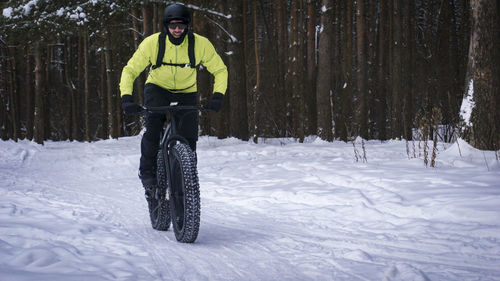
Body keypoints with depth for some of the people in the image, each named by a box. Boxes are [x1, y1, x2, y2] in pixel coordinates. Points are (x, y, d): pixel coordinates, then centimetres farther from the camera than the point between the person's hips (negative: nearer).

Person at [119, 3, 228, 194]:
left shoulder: (200, 44, -19)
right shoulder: (152, 43, -20)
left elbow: (220, 70, -8)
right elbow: (130, 71, -14)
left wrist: (218, 96, -24)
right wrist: (126, 98, -29)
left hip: (186, 93, 1)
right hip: (158, 90, -1)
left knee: (189, 139, -11)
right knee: (153, 131, -24)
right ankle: (147, 172, -3)